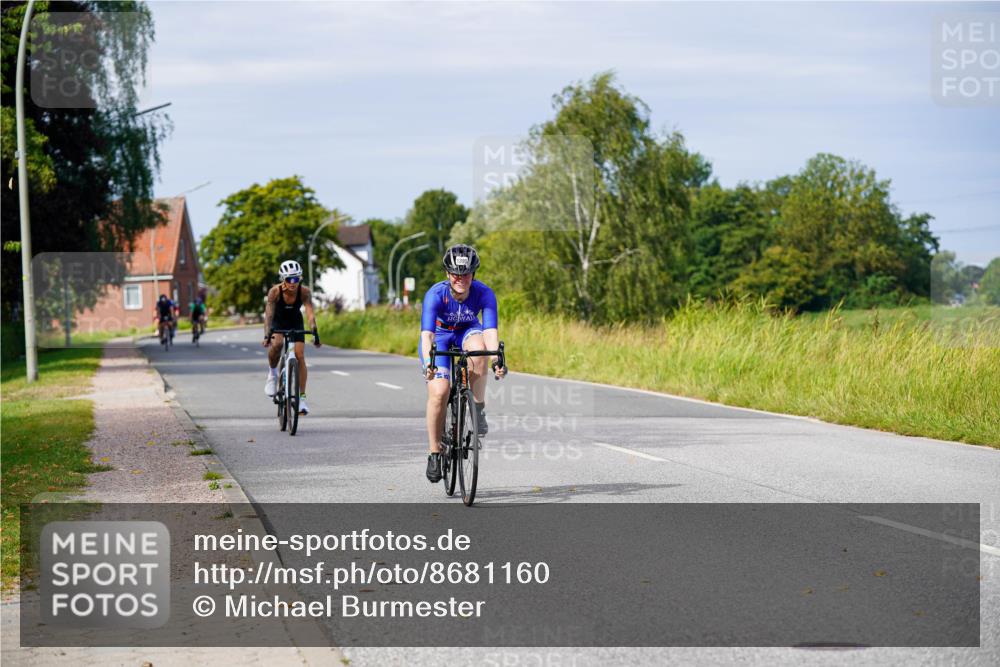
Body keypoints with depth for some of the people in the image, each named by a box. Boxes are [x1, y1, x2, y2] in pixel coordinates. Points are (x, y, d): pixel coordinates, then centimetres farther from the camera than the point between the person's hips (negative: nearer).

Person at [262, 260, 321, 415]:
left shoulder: (304, 292, -27)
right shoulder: (275, 291, -29)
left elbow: (310, 313, -34)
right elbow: (269, 313, -35)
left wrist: (315, 333, -48)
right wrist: (267, 335, -47)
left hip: (295, 322, 1)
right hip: (278, 321, -1)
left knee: (300, 356, -12)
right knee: (276, 344, -32)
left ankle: (302, 397, -5)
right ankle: (272, 373, -3)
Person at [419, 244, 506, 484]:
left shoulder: (484, 294, -27)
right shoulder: (435, 294, -31)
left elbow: (490, 331, -36)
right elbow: (427, 334, -40)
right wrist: (428, 363, -57)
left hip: (467, 331, 1)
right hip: (439, 335, -1)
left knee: (478, 347, -37)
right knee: (439, 392, -21)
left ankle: (478, 410, -20)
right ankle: (435, 453, -4)